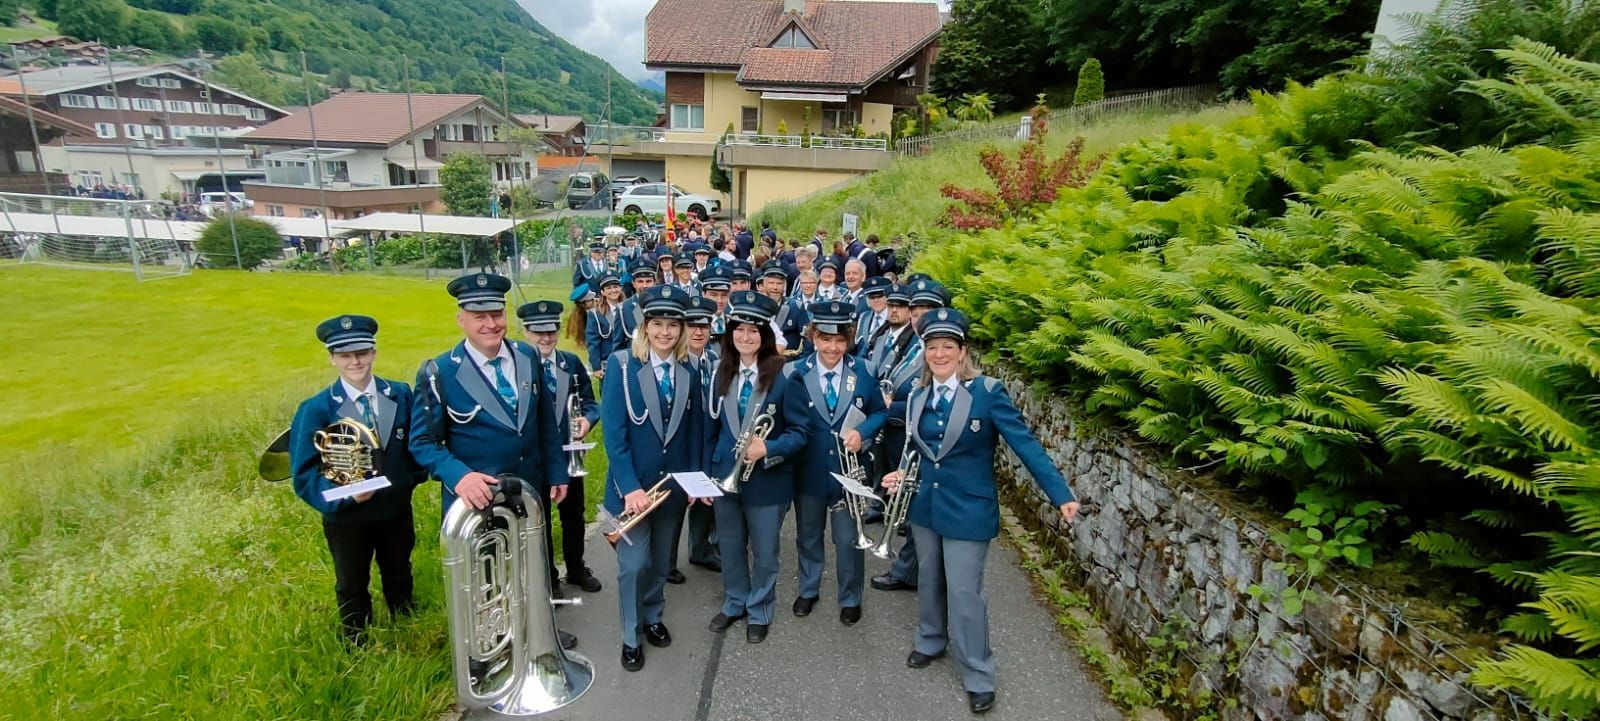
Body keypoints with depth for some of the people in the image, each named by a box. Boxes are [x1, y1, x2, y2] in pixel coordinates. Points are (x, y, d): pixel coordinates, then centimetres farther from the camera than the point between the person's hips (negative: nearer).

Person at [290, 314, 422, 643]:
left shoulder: (401, 394, -7)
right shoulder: (316, 409, -14)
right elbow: (305, 473, -14)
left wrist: (414, 476, -14)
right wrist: (343, 496, -29)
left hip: (397, 511, 2)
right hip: (346, 518, -2)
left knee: (400, 581, 23)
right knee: (352, 590, 20)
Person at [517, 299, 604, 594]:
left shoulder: (572, 363, 1)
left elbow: (588, 401, 3)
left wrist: (587, 419, -18)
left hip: (569, 454, 4)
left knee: (573, 515, 19)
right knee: (539, 520, 14)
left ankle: (576, 569, 40)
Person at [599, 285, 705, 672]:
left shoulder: (688, 373, 1)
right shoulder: (621, 364, -12)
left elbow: (694, 432, 7)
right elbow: (614, 431, -17)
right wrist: (630, 486, -22)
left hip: (673, 484, 4)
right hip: (632, 484, -4)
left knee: (660, 560, 18)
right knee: (634, 563, 4)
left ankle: (653, 617, 41)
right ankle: (631, 636, 26)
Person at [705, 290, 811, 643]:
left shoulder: (785, 376, -14)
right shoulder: (722, 374, 2)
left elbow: (800, 430, -12)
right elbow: (712, 427, 7)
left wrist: (767, 449, -26)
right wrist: (706, 474, 5)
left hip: (767, 479, -4)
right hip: (725, 475, 4)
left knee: (763, 552, 13)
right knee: (729, 546, 20)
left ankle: (759, 611, 36)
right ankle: (734, 602, 43)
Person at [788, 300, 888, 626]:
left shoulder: (861, 372, -6)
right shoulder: (796, 373, -9)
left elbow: (880, 412, 2)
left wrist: (862, 432, -16)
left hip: (849, 470, 0)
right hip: (809, 471, 1)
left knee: (848, 540, 12)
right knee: (808, 536, 20)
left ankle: (850, 599, 35)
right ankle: (808, 590, 43)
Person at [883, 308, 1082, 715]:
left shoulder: (987, 392, -15)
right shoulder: (918, 397, 2)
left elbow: (1025, 444, -19)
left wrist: (1061, 495, -24)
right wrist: (902, 475, -7)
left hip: (968, 510, -5)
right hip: (925, 505, 5)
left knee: (964, 592, 2)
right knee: (930, 581, 20)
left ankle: (979, 675, 22)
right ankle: (931, 640, 45)